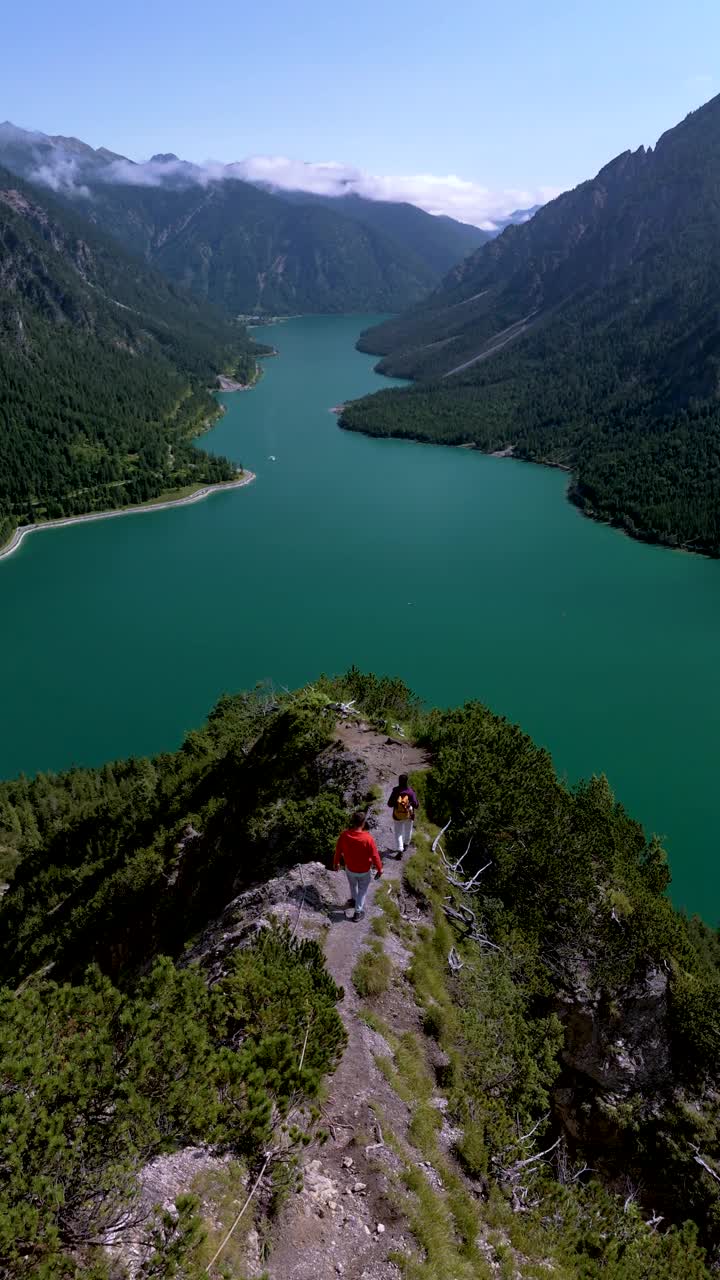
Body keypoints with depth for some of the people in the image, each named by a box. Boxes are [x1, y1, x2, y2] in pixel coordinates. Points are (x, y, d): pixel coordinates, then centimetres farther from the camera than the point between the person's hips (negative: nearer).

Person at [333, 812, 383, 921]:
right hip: (364, 871, -3)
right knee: (362, 890, 21)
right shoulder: (367, 838, -31)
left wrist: (336, 863, 13)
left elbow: (338, 850, -5)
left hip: (349, 868, 3)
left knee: (353, 885, 32)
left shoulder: (344, 835, -21)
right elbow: (375, 856, -20)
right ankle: (358, 912, 30)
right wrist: (380, 869, -4)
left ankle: (354, 900, 56)